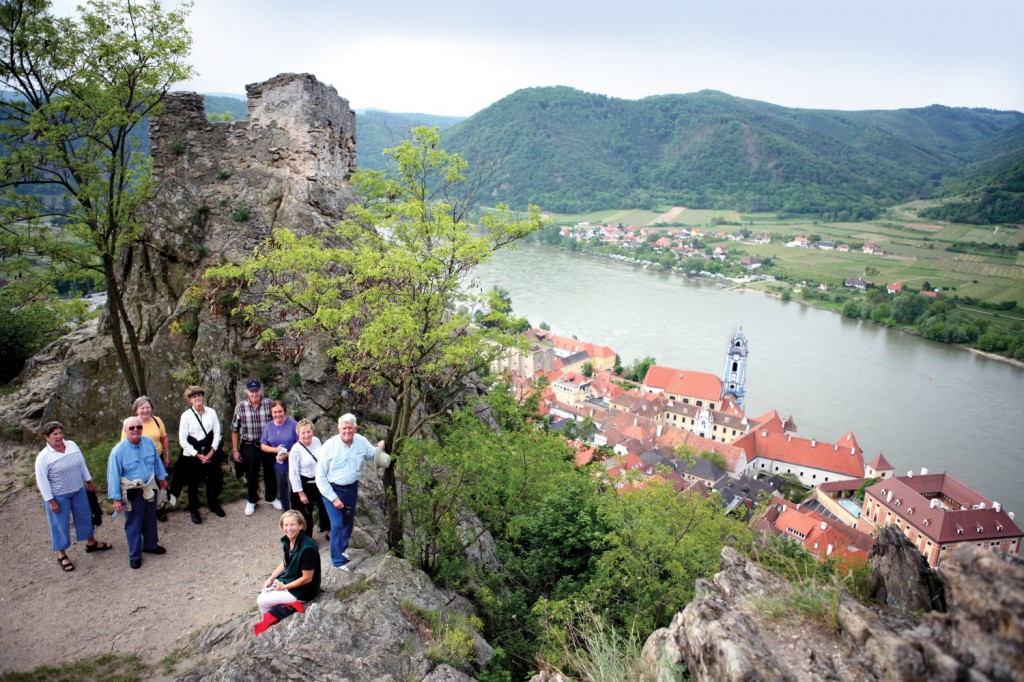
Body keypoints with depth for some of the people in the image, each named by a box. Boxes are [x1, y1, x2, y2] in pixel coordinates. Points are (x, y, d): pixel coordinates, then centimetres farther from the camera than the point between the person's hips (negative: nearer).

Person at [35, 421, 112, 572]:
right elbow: (41, 481, -15)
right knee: (60, 525, 8)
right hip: (58, 497, -5)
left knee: (85, 517, 19)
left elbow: (82, 464, 8)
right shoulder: (43, 457, -19)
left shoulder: (72, 445, -4)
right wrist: (51, 501, -14)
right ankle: (61, 555, 25)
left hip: (79, 491, 5)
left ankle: (91, 543, 40)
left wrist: (88, 481, 13)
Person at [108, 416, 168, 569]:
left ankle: (150, 545, 43)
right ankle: (134, 556, 24)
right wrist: (116, 499, -14)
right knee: (133, 524, 8)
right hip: (132, 493, -4)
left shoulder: (150, 442, -7)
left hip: (150, 488, 5)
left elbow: (157, 461, 9)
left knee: (151, 520, 21)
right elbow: (113, 475, -15)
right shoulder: (118, 451, -19)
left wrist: (162, 477, 18)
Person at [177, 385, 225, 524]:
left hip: (210, 453, 2)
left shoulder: (211, 412, -3)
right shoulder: (186, 415, -8)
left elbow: (217, 433, 0)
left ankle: (213, 504, 36)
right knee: (193, 483, 9)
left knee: (214, 479, 11)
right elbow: (182, 440, -7)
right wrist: (197, 455, -10)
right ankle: (193, 510, 27)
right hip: (192, 454, -2)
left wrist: (211, 452, -9)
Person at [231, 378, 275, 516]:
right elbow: (235, 430, 0)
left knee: (270, 473, 13)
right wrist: (235, 450, 0)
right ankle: (251, 501, 35)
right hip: (249, 446, 0)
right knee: (251, 475, 14)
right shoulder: (240, 407, -8)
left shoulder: (269, 404, -10)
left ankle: (271, 497, 36)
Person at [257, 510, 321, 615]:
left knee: (262, 601, -3)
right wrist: (271, 578, 1)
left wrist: (284, 587, -15)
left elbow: (307, 578, -23)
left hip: (303, 590, -8)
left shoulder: (307, 548, -32)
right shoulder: (287, 540, -7)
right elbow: (285, 562, 11)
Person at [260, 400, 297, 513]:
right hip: (278, 465, 5)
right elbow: (263, 446, 7)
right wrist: (275, 449, -12)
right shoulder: (268, 426, 4)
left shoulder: (292, 424, -10)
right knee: (282, 493, 16)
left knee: (293, 493, -5)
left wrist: (287, 455, -21)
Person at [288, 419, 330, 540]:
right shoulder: (296, 450, -22)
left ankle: (328, 532, 43)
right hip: (305, 485, -5)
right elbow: (293, 474, -18)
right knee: (306, 512, 11)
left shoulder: (316, 441, -6)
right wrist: (301, 493, -15)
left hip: (321, 482, 5)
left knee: (325, 507, 21)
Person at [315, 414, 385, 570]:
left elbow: (373, 454, 12)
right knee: (337, 524, -8)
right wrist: (333, 498, -17)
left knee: (348, 522, 18)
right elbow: (320, 476, -15)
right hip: (332, 490, -5)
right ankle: (338, 560, 8)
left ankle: (342, 549, 41)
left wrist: (380, 448, -13)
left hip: (352, 488, 5)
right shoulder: (329, 446, -20)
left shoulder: (361, 442, -9)